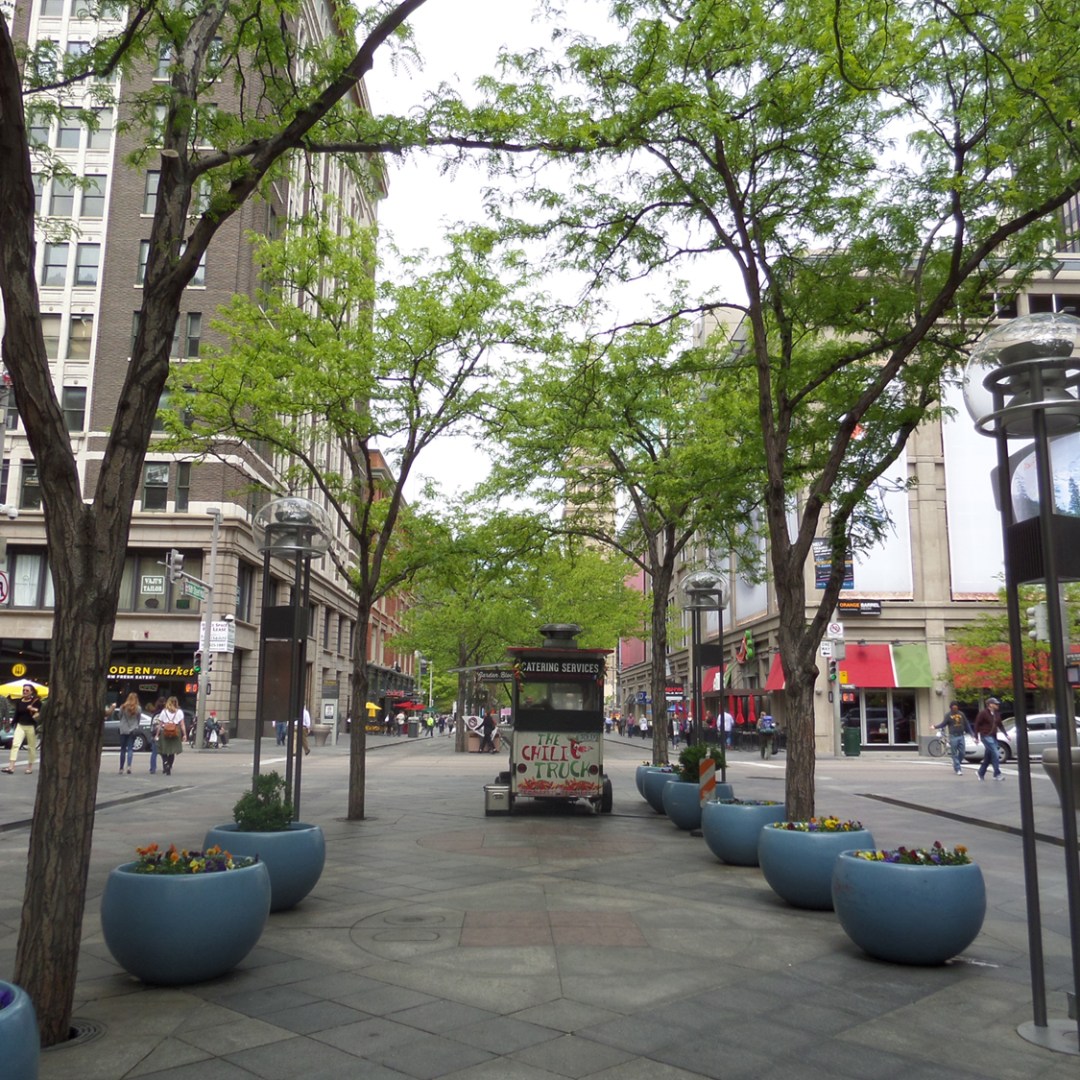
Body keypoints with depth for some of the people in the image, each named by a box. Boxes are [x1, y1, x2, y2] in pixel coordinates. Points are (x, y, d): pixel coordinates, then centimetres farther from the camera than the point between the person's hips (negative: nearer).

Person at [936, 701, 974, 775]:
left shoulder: (961, 714, 9)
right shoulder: (948, 715, -1)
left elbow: (967, 724, 12)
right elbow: (943, 724, -5)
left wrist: (971, 733, 10)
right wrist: (935, 726, -19)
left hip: (961, 736, 4)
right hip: (953, 737, -4)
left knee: (962, 753, 4)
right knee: (955, 754, -2)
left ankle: (956, 766, 25)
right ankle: (957, 769, 2)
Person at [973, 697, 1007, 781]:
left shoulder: (997, 714, 11)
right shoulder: (983, 713, -9)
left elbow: (1000, 725, 20)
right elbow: (977, 724, -8)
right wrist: (976, 737, -10)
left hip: (993, 737, 7)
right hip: (986, 736, -7)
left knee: (988, 756, 9)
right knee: (994, 753, -17)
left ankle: (981, 773, 22)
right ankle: (997, 774, -14)